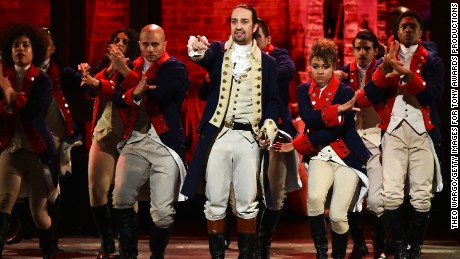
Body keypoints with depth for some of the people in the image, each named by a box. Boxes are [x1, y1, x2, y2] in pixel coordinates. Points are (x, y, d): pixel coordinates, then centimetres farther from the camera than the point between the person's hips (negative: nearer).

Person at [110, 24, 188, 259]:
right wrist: (134, 94, -21)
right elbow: (118, 99, 2)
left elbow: (156, 93, -17)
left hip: (165, 144, -4)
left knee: (163, 211, -8)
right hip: (134, 141, 4)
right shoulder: (132, 67, 14)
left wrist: (125, 72, -11)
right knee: (121, 198, -8)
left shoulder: (175, 68, -1)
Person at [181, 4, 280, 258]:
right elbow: (204, 56, -19)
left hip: (249, 137, 0)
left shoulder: (267, 61, 8)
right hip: (218, 135, 0)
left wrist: (269, 125, -9)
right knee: (215, 202, 1)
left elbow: (272, 100, 10)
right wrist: (197, 50, -43)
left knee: (247, 203, 2)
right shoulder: (217, 51, 5)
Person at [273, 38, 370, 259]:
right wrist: (337, 110, -21)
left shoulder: (345, 92, -5)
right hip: (319, 155, 2)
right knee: (315, 197, -27)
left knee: (337, 215, -11)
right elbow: (308, 118, -13)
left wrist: (296, 145, -12)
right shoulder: (304, 90, 7)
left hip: (346, 156, -2)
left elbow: (335, 130, -13)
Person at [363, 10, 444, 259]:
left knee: (421, 197, -7)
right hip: (393, 132, 1)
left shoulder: (432, 61, 8)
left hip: (422, 133, -1)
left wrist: (408, 74, -18)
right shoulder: (385, 61, 15)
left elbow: (433, 96, -7)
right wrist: (384, 68, -12)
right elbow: (371, 96, 1)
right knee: (391, 195, -12)